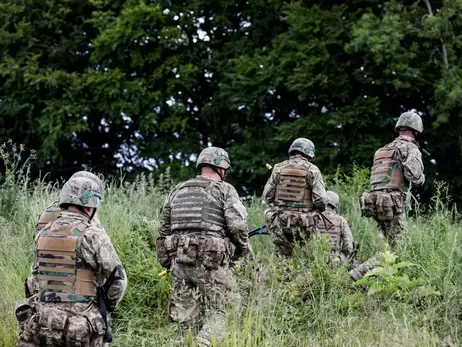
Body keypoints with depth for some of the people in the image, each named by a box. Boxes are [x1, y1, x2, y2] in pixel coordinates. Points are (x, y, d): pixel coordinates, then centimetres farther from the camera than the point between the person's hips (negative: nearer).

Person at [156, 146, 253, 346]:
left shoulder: (178, 191, 17)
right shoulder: (225, 190, 1)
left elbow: (164, 230, 18)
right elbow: (237, 226, -9)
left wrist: (166, 261, 24)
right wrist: (245, 252, 5)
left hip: (180, 261, 5)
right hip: (211, 262, -5)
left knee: (187, 318, 13)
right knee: (219, 314, -1)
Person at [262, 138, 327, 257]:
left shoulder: (278, 168, 6)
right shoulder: (312, 170, -2)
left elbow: (267, 195, 4)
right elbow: (320, 199, -8)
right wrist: (320, 208, 13)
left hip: (280, 221, 2)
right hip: (304, 223, -2)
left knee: (284, 256, 11)